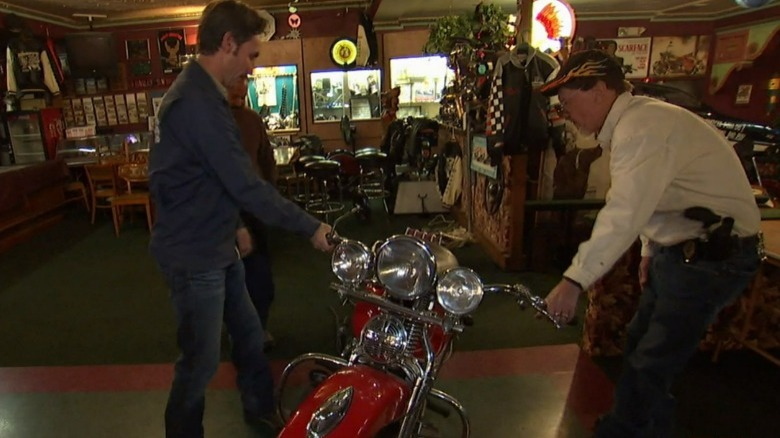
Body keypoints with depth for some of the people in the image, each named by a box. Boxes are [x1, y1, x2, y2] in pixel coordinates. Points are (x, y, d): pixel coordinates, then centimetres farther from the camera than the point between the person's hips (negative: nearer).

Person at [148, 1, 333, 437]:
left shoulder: (200, 93, 11)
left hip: (215, 246, 10)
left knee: (249, 335, 21)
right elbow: (245, 184, -26)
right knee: (202, 361, 5)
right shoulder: (198, 101, -24)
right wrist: (310, 226, -18)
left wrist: (234, 226, 18)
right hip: (195, 256, -10)